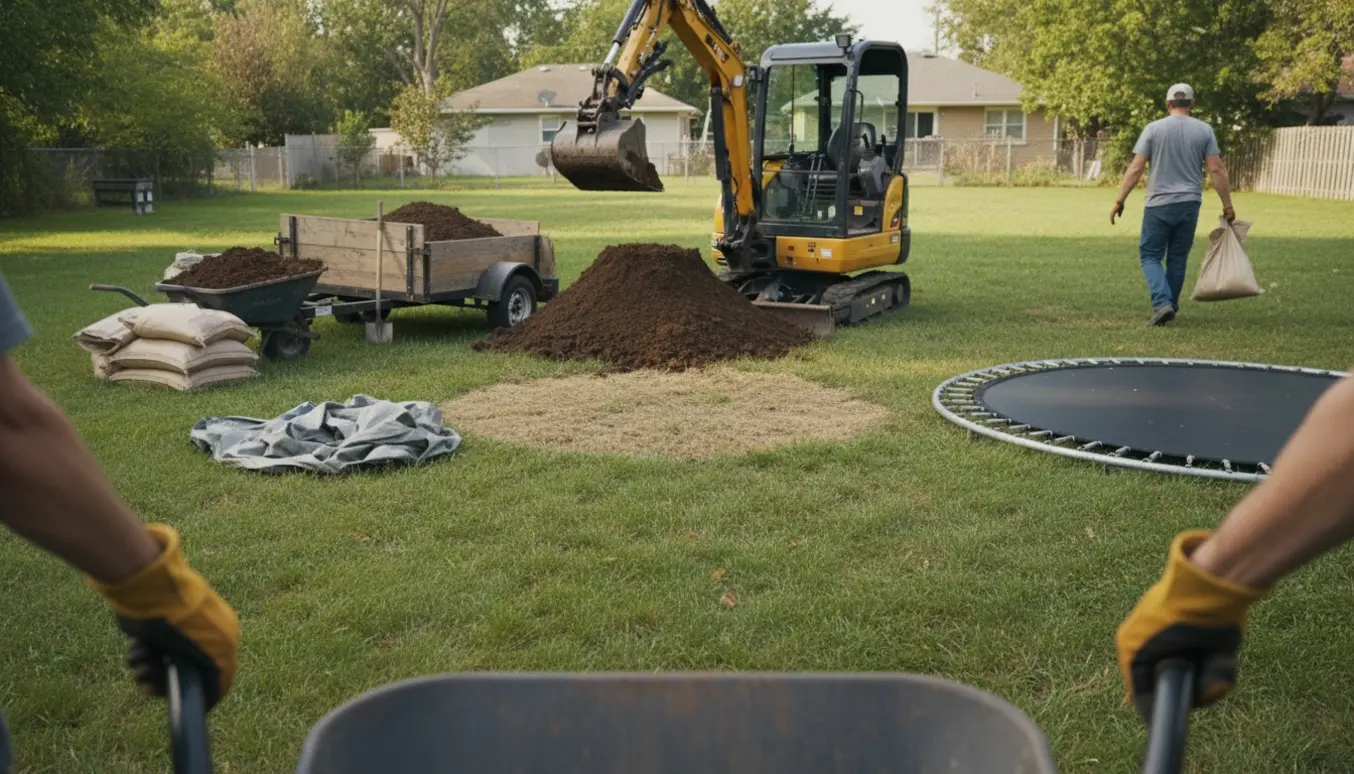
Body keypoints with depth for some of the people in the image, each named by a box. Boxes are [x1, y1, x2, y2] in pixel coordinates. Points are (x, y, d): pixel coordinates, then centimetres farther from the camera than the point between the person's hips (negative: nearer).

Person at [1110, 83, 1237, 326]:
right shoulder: (1204, 130, 3)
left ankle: (1162, 303, -15)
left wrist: (1119, 201, -2)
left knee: (1150, 256, 4)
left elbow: (1135, 169, -7)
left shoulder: (1154, 128, -2)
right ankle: (1170, 308, 20)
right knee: (1177, 259, 13)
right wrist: (1227, 205, 4)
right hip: (1189, 205, 2)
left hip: (1159, 204, -2)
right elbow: (1216, 170, -1)